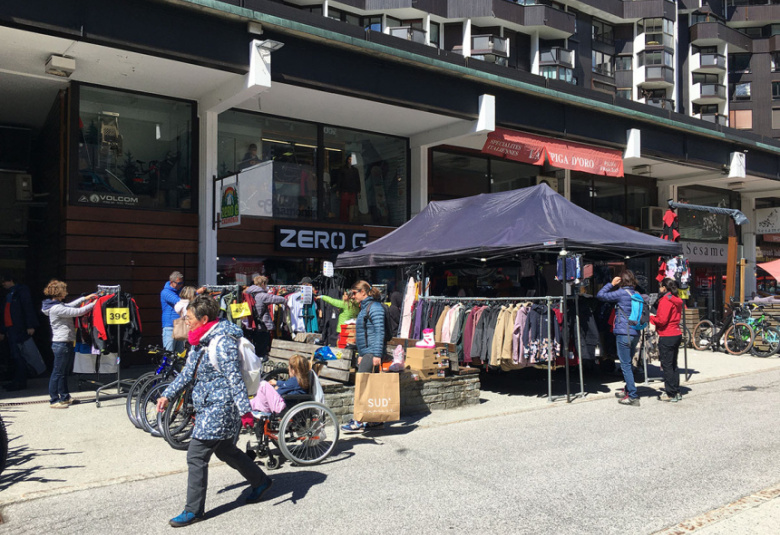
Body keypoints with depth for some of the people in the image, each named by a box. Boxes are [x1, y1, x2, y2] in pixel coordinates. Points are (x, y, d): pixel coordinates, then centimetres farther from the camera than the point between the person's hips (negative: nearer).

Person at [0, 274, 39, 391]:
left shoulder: (21, 291, -5)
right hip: (10, 330, 8)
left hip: (19, 330, -8)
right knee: (15, 356, 9)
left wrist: (30, 326, -22)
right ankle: (17, 381, 14)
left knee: (17, 356, -8)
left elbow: (28, 308, -14)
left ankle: (20, 383, -5)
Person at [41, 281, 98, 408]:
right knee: (58, 372, -2)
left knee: (63, 372, 16)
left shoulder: (59, 305, 10)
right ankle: (54, 400, 5)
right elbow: (78, 312, -19)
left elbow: (70, 305, 26)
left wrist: (85, 298, 19)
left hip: (66, 343, 10)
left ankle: (64, 397, 26)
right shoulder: (56, 308, -19)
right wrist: (93, 304, -9)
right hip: (61, 344, -10)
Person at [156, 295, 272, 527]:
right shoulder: (200, 341, 10)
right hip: (208, 406, 10)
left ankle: (194, 510, 10)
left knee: (196, 456, -5)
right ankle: (260, 481, 37)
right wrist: (167, 395, 13)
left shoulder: (222, 342, -20)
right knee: (224, 450, 21)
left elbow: (234, 378, -22)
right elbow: (187, 373, 18)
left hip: (219, 408, -10)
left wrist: (245, 410, -24)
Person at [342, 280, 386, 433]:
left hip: (372, 353, -10)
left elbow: (380, 332, -17)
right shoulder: (364, 308, 19)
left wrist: (377, 355, -21)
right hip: (366, 353, 10)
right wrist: (361, 354, 24)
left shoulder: (374, 307, -11)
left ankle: (358, 421, -6)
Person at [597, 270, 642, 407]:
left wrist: (611, 284, 2)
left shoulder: (621, 293, -11)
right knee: (628, 363, 20)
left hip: (623, 333, -8)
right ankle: (628, 390, 31)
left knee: (625, 365, -5)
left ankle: (633, 397, -6)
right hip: (635, 333, 8)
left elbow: (600, 295, -7)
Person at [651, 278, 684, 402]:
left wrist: (650, 318, -4)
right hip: (677, 335, 9)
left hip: (667, 337, -9)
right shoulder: (676, 300, 13)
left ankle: (671, 394, 1)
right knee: (673, 364, 16)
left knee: (667, 365, -2)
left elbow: (662, 320, -20)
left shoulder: (665, 300, -15)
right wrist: (655, 317, 14)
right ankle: (676, 392, 21)